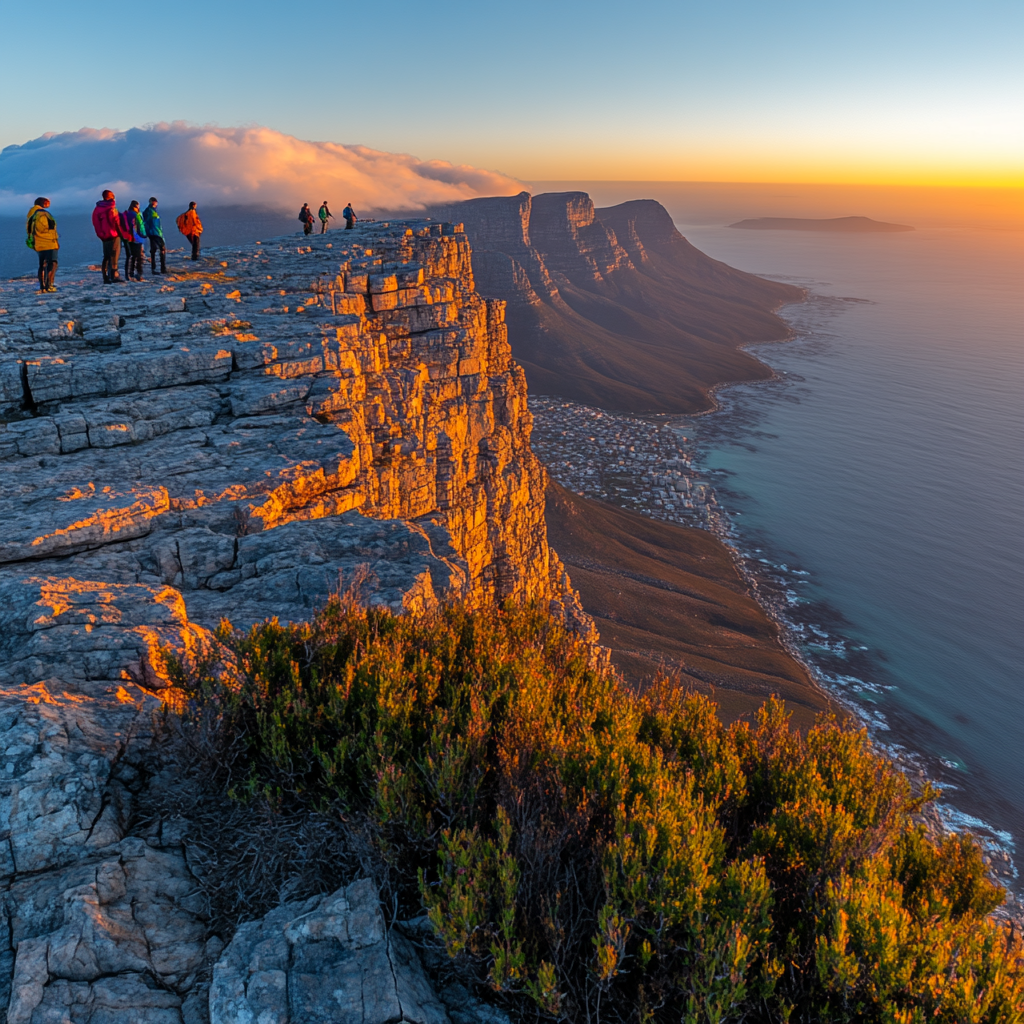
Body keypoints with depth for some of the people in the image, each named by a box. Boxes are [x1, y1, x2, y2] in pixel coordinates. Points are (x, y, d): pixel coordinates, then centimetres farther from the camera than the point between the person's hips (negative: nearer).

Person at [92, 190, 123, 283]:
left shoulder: (97, 209, 10)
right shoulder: (111, 208, -11)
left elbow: (95, 223, 12)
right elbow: (115, 222, -14)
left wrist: (101, 235, 17)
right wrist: (120, 233, -4)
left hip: (104, 236, 7)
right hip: (113, 235, -7)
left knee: (106, 257, 11)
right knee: (114, 256, -6)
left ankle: (106, 278, 9)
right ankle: (114, 276, -14)